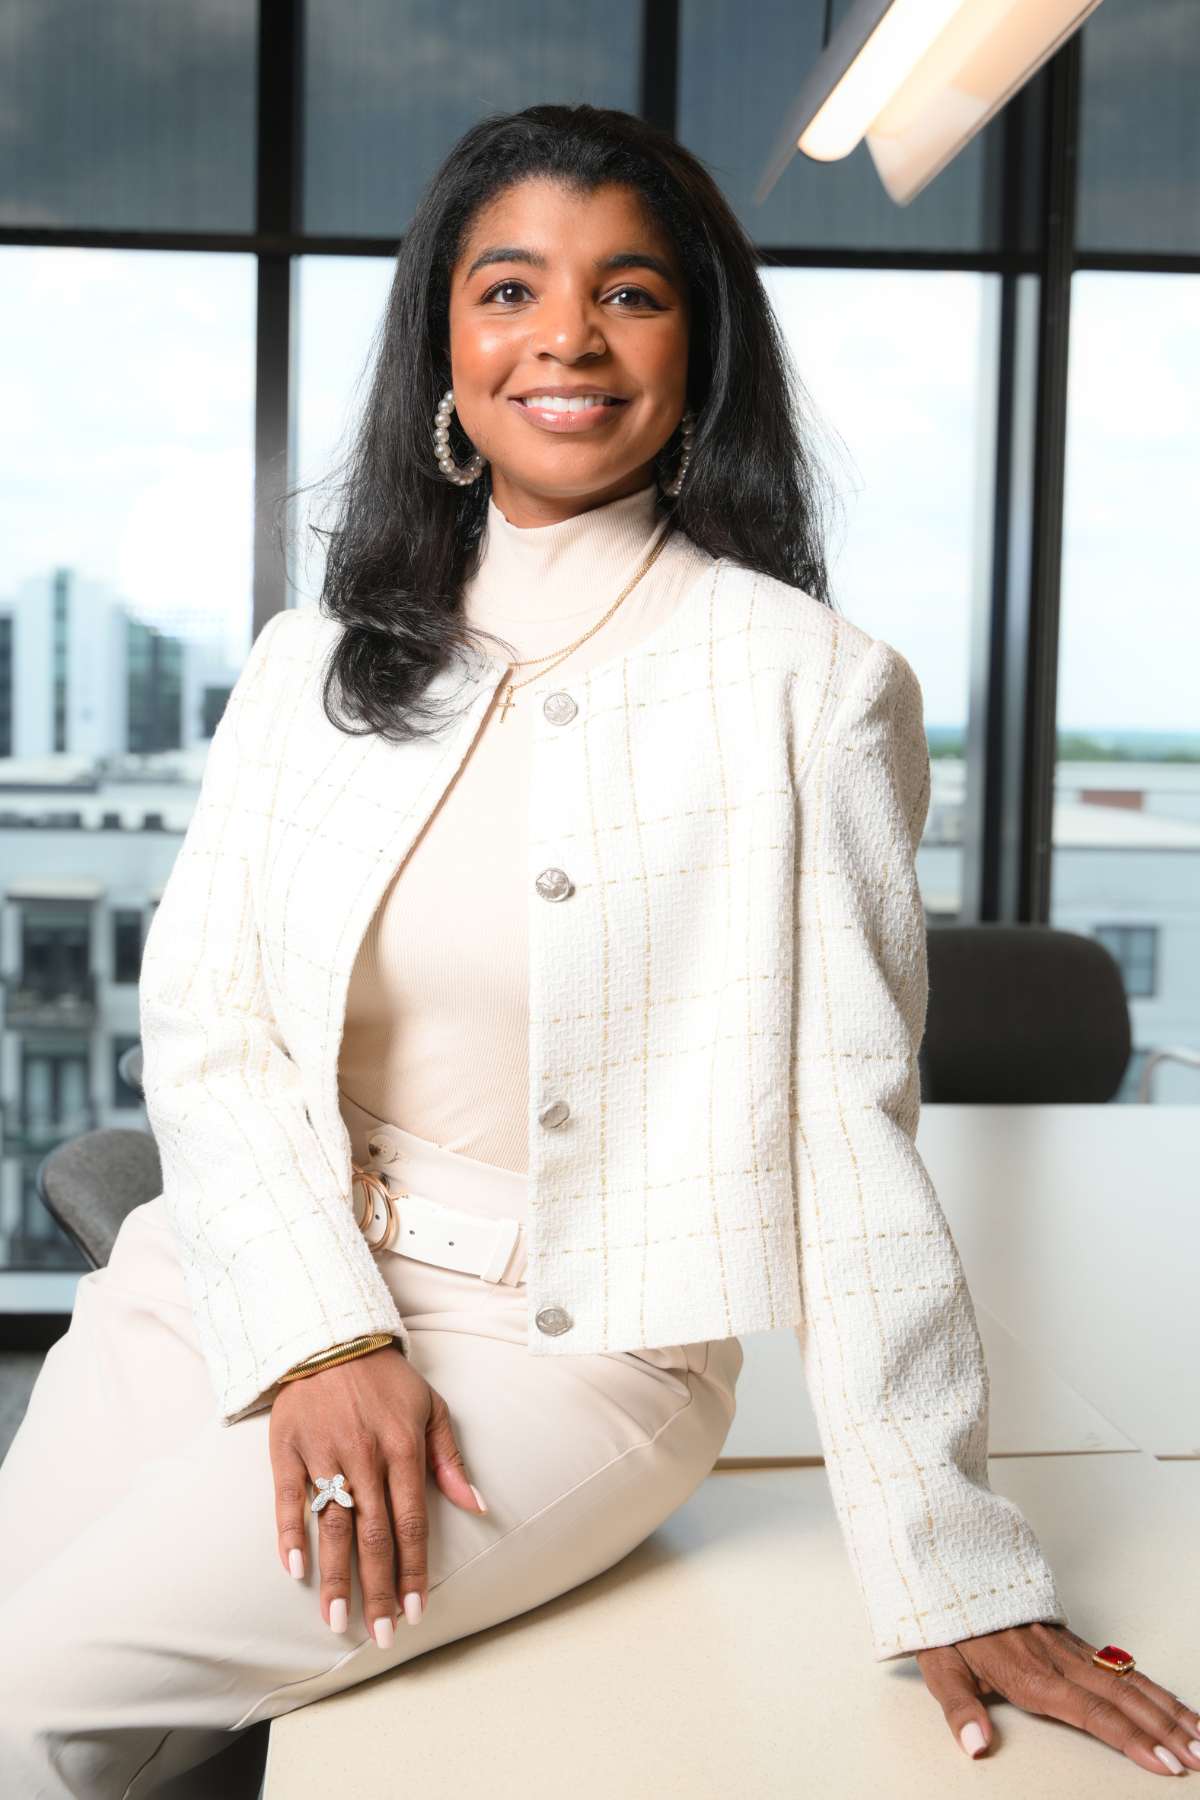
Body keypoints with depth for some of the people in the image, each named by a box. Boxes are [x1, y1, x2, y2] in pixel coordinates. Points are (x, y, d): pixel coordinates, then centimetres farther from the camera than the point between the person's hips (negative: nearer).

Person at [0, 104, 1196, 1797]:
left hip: (567, 1342, -4)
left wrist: (959, 1577, -10)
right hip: (243, 1278, 5)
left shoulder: (809, 686, -6)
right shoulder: (319, 657, 7)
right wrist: (321, 1337, -14)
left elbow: (849, 1133, -8)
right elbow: (200, 1022, 1)